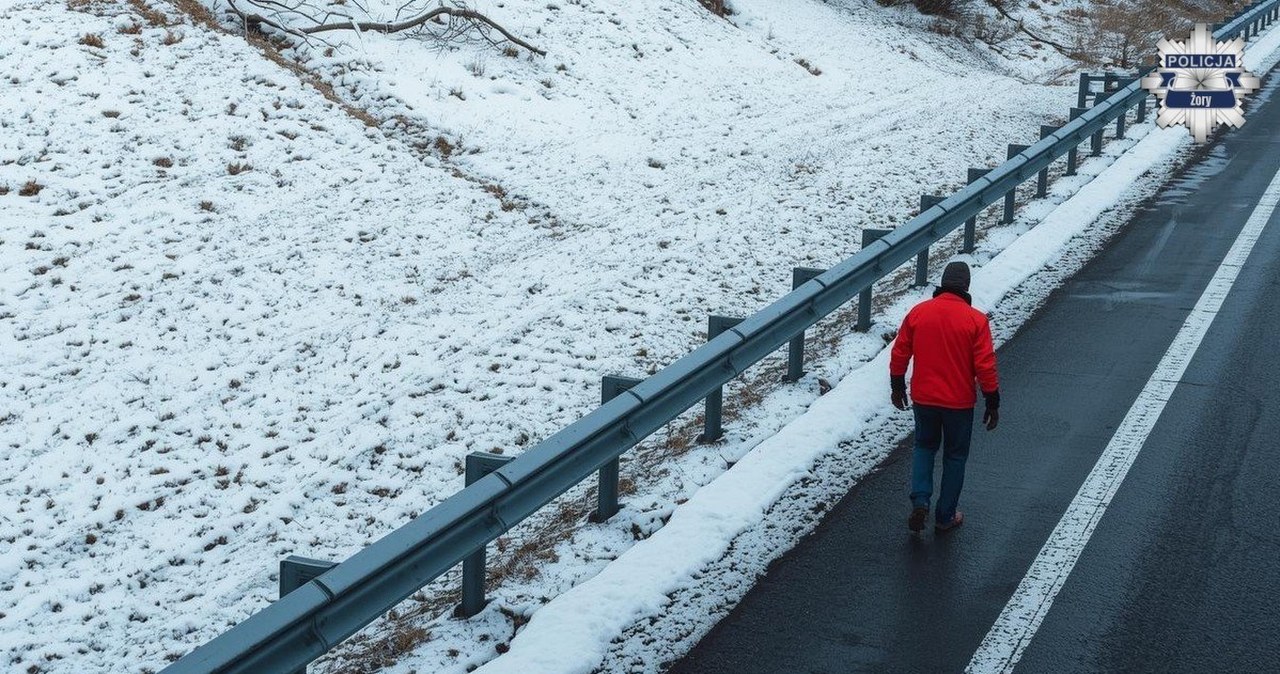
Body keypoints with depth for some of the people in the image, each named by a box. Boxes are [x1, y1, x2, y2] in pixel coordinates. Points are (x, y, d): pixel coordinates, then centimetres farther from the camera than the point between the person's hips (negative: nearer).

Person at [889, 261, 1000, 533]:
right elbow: (985, 367, -12)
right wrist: (992, 404, -2)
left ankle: (920, 502, 4)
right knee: (955, 456, 15)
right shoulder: (976, 320, -13)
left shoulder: (918, 312, -6)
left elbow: (899, 354, 1)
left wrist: (897, 387, 16)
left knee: (924, 446, 23)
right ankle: (945, 516, 22)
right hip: (959, 402, -2)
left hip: (923, 398, 2)